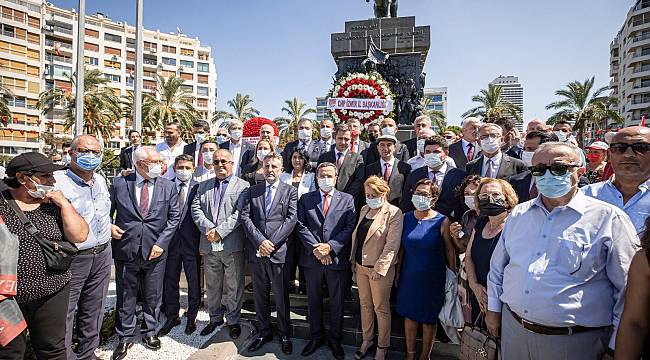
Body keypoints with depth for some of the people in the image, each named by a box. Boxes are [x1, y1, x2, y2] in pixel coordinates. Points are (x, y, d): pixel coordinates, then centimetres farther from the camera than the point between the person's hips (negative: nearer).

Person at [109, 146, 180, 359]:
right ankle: (125, 337, 32)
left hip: (155, 251, 1)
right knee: (125, 297, 13)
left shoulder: (168, 186, -2)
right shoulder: (119, 184, -3)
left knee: (153, 296, 13)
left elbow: (174, 217, 0)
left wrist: (161, 243, -7)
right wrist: (109, 226, -10)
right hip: (126, 251, 0)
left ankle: (149, 332, 35)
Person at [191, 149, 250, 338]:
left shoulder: (243, 186, -1)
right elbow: (196, 209, 4)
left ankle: (233, 320, 25)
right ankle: (215, 318, 36)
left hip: (232, 245, -4)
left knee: (233, 286, 7)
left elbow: (239, 214, -11)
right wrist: (208, 229, -11)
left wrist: (220, 231, -17)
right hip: (208, 245, 4)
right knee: (212, 286, 17)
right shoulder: (203, 186, 14)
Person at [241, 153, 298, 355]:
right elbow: (245, 217, 0)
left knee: (281, 296, 7)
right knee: (260, 295, 14)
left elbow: (291, 219, -7)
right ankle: (264, 332, 32)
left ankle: (284, 334, 25)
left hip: (279, 251, -3)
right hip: (257, 252, 3)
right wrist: (260, 241, -13)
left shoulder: (290, 191, 3)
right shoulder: (252, 191, 10)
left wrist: (271, 243, -14)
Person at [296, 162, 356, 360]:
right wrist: (315, 247, -14)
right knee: (314, 301, 16)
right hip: (312, 258, 1)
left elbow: (350, 227, -6)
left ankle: (334, 339, 33)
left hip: (338, 258, -1)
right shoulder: (305, 199, 5)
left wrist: (330, 246, -16)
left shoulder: (347, 199, 2)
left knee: (337, 303, 13)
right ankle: (316, 337, 36)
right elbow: (301, 226, -2)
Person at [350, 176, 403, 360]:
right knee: (365, 304, 17)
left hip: (380, 269, -6)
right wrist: (353, 260, 10)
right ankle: (367, 340, 35)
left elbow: (392, 245, -17)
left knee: (381, 308, 8)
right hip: (361, 266, 6)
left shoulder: (394, 213, -13)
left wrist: (379, 268, -19)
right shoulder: (364, 209, 8)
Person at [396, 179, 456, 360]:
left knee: (429, 319, 14)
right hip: (408, 277, 3)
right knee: (409, 315, 15)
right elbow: (402, 248, 6)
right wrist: (398, 273, 8)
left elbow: (450, 251, -5)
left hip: (432, 279, -3)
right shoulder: (406, 218, -2)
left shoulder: (442, 222, -12)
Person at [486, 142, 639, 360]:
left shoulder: (609, 219, -8)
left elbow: (627, 290, -6)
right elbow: (497, 266, 12)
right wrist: (493, 309, 12)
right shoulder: (519, 214, 4)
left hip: (574, 341, -3)